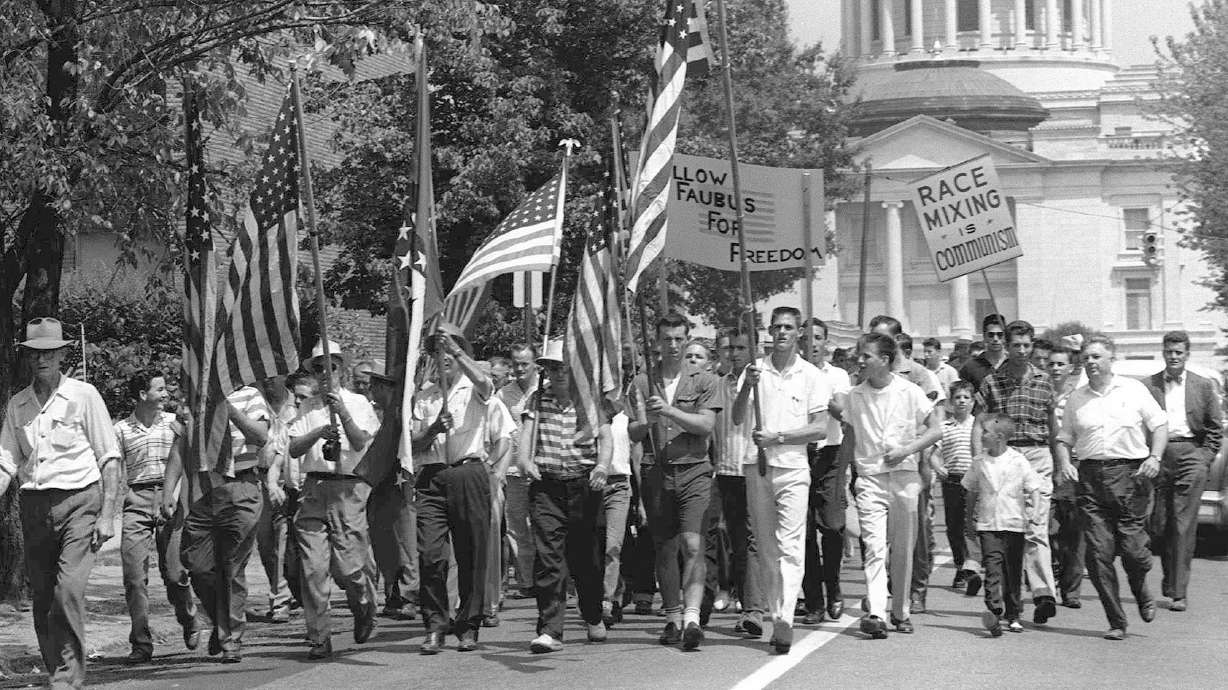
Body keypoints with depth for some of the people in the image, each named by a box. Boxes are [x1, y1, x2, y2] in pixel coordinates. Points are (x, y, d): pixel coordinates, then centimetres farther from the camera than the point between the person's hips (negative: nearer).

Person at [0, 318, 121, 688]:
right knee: (41, 599, 4)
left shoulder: (83, 395, 0)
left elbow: (110, 459, 0)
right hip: (34, 507, 4)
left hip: (79, 503, -4)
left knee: (68, 590, -17)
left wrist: (107, 515, -6)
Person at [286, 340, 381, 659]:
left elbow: (360, 442, -6)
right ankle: (319, 638, 0)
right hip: (314, 487, 2)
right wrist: (319, 432, -12)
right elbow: (293, 449, 4)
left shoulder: (357, 403, 7)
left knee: (348, 566, -7)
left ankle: (364, 607, 26)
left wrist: (342, 412, -16)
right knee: (313, 567, -6)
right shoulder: (307, 407, 13)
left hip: (349, 488, -2)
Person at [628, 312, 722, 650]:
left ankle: (692, 617, -22)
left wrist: (669, 411, -16)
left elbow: (705, 425, -5)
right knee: (665, 549, 5)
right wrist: (647, 421, -14)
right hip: (656, 471, 2)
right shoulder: (642, 382, 11)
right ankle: (673, 619, 14)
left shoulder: (705, 381, 7)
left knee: (692, 544, -15)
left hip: (693, 470, -2)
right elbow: (632, 434, 7)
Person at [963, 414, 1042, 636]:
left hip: (1014, 524, -1)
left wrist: (1035, 512, -11)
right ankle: (994, 610, -27)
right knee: (993, 566, -15)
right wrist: (970, 517, 19)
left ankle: (1012, 616, 18)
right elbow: (970, 489, 18)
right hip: (988, 525, 1)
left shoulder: (1018, 461, -2)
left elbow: (1033, 488, 1)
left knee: (1013, 571, 7)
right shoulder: (980, 462, 5)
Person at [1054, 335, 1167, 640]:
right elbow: (1064, 439, 16)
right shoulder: (1076, 398, 13)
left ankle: (1142, 594, 27)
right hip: (1090, 475, 2)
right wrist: (1064, 463, -3)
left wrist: (1155, 457, -6)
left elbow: (1160, 425, 9)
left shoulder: (1133, 390, 7)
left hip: (1130, 471, -2)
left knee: (1132, 548, -8)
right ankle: (1116, 622, 2)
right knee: (1098, 552, -6)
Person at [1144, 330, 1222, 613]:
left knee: (1184, 527, -6)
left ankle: (1178, 592, -7)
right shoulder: (1149, 385, 7)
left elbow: (1214, 427, 12)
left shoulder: (1203, 386, 10)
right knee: (1158, 524, 3)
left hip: (1191, 454, -1)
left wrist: (1205, 457, 1)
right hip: (1158, 456, 1)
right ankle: (1170, 576, 28)